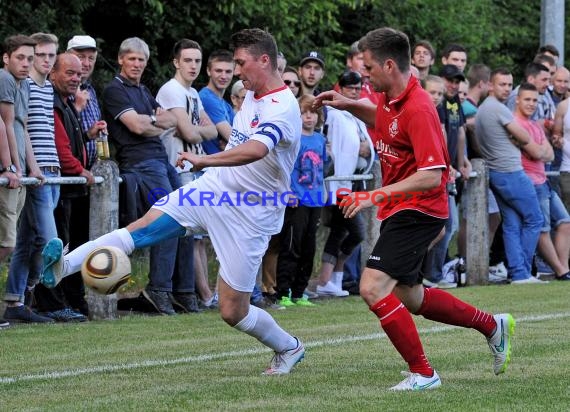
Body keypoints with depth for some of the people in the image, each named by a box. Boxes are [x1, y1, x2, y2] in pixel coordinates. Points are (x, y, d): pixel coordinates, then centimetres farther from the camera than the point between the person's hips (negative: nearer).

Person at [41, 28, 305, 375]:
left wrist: (203, 161, -44)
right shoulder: (251, 96, 7)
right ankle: (65, 266, -22)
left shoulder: (284, 108, -22)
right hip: (212, 190, 7)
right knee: (144, 226, -13)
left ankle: (289, 348, 22)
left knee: (233, 311, -4)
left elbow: (254, 150, -42)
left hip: (249, 215, -7)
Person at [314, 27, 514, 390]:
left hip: (417, 211, -10)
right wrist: (348, 105, 14)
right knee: (411, 298, 19)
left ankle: (422, 373, -9)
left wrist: (377, 195, -31)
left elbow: (431, 176, -28)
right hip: (400, 211, 10)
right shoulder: (390, 99, 5)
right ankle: (493, 326, 34)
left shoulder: (418, 109, -23)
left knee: (373, 289, -19)